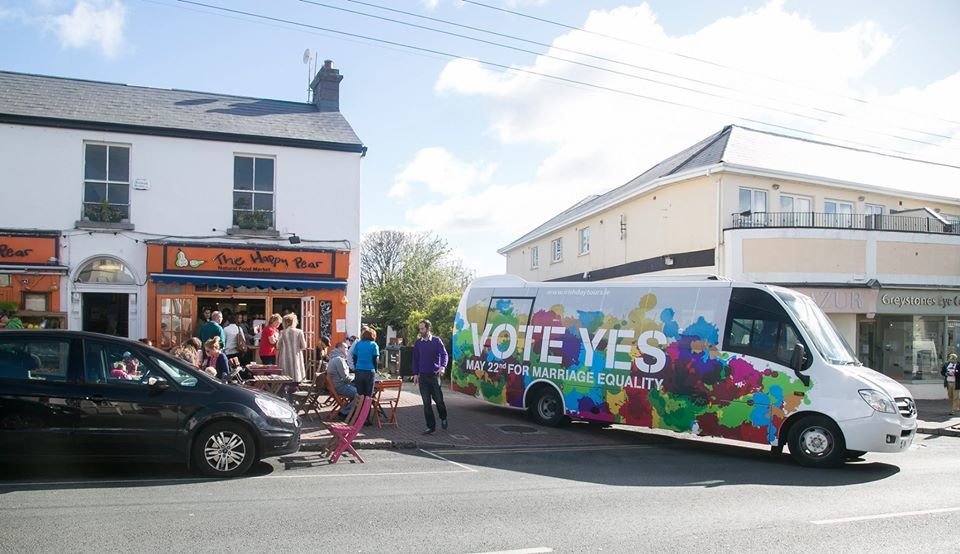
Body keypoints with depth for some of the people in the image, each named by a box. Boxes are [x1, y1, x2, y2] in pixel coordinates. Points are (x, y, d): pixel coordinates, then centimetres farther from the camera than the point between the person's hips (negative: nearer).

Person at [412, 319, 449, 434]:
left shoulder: (436, 341, -2)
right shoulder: (418, 343, 7)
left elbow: (444, 354, -10)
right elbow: (415, 359, 14)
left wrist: (443, 366, -27)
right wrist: (415, 374, 9)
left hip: (434, 375, -3)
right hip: (422, 376, 3)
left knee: (438, 399, 2)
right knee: (426, 402, 2)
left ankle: (443, 418, 30)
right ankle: (430, 426, 9)